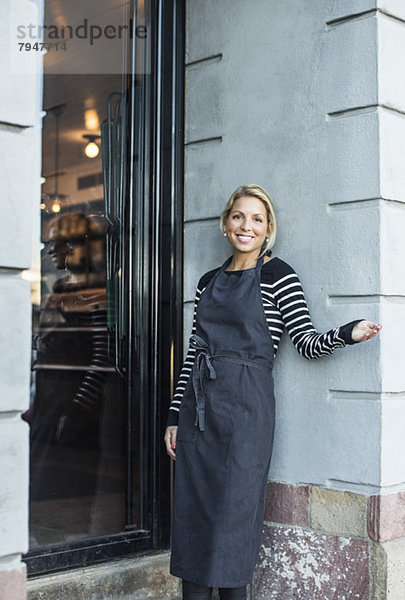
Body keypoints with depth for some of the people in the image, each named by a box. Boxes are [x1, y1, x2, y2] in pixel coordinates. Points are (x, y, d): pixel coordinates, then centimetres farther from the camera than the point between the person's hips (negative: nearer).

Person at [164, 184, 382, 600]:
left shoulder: (278, 275, 1)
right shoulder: (209, 282, 15)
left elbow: (307, 344, -3)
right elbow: (193, 352, 16)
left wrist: (348, 333, -23)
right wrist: (175, 415, 13)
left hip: (245, 406, -5)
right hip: (198, 406, 5)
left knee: (231, 515, -3)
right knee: (190, 514, 6)